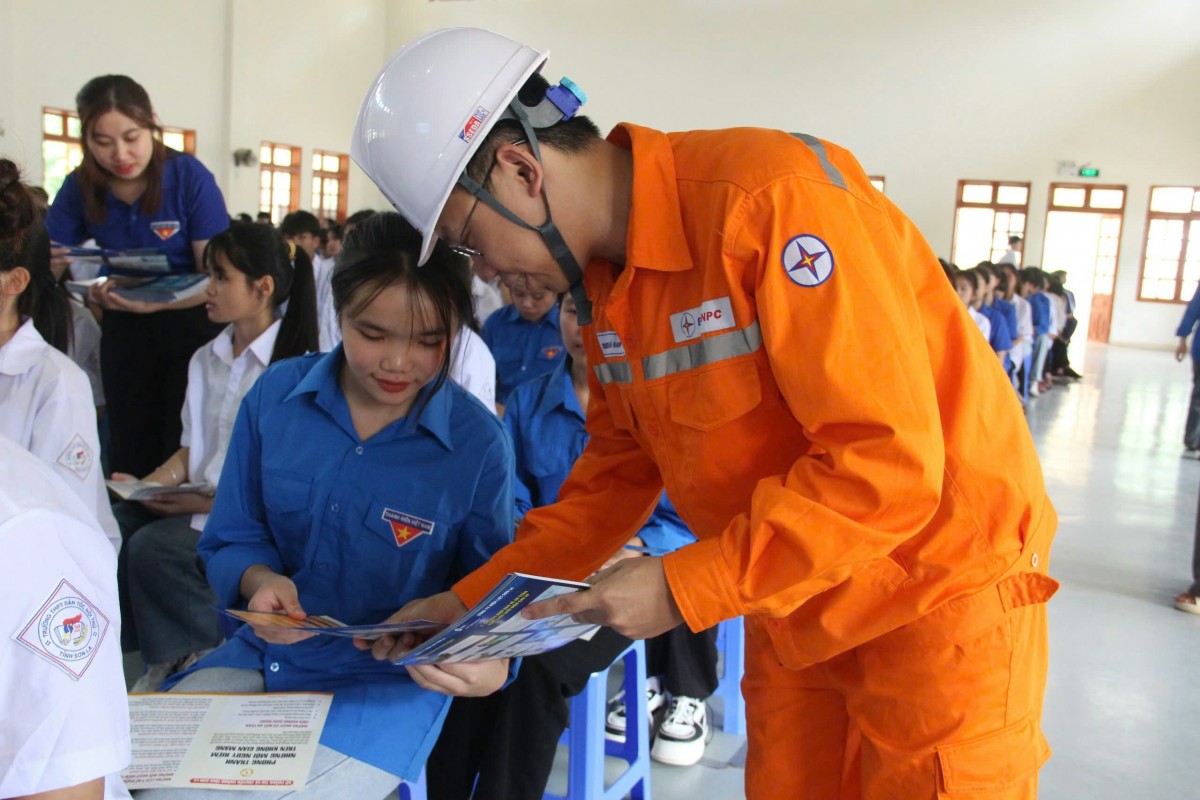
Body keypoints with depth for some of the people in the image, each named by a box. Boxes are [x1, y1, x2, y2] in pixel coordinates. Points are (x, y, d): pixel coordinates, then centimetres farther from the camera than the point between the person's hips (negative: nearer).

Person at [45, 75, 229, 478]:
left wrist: (157, 303, -35)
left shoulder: (190, 177, -19)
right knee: (129, 452, 11)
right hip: (123, 328, 3)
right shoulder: (79, 187, -9)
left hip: (190, 323, -3)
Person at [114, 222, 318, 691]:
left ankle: (197, 651, -1)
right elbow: (189, 450, 16)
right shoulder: (205, 361, 14)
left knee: (153, 547, -29)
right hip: (196, 502, 7)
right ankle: (161, 649, 4)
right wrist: (149, 484, -3)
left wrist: (209, 503, -19)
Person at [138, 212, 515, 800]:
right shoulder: (276, 394, -4)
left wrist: (485, 661, -26)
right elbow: (231, 539, 5)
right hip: (263, 655, 4)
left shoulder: (479, 444, -13)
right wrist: (260, 581, -18)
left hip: (388, 683, -3)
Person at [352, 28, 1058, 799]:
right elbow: (616, 471, 7)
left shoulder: (772, 199, -26)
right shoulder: (605, 279, -1)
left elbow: (889, 462, -27)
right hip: (793, 601, 7)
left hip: (941, 600, -6)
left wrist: (684, 586, -25)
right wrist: (475, 598, 3)